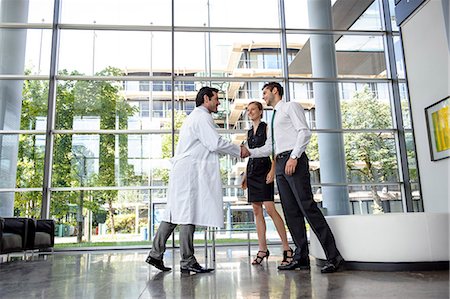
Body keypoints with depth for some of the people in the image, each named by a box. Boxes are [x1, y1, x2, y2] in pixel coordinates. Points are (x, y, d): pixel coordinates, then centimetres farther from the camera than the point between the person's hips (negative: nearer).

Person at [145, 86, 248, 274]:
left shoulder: (194, 117, 28)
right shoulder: (202, 117, -6)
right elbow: (215, 143, -14)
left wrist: (234, 150, 23)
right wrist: (238, 151, -1)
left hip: (182, 171, 10)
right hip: (190, 171, -10)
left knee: (175, 213, 9)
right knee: (188, 215, -7)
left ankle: (155, 254, 12)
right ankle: (187, 262, -2)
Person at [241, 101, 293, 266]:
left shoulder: (267, 127, 0)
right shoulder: (249, 132, 19)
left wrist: (272, 170, -19)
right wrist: (245, 174, 17)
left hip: (264, 170, -7)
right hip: (252, 172, 7)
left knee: (270, 208, -14)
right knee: (257, 211, 3)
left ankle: (286, 248, -7)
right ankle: (262, 249, 7)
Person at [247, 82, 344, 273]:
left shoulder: (291, 107, 5)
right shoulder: (275, 116, 28)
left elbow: (304, 132, -9)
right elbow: (270, 146, 27)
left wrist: (294, 157, -19)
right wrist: (250, 152, 18)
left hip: (294, 161, -8)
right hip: (280, 164, 8)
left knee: (307, 207, -15)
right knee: (291, 211, 3)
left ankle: (334, 256, -12)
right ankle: (301, 256, 5)